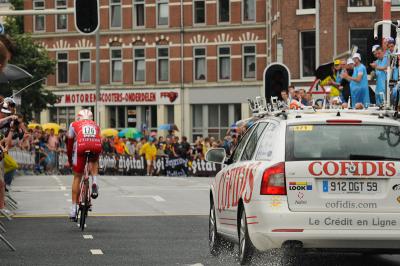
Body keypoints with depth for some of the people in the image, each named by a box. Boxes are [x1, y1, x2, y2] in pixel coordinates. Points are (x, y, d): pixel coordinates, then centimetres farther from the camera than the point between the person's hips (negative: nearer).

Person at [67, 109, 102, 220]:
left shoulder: (74, 125, 29)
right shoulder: (95, 126, 35)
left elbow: (70, 144, 32)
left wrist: (69, 159, 46)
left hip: (81, 147, -1)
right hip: (96, 147, 1)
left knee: (77, 178, 11)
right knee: (94, 161, 38)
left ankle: (74, 208, 11)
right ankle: (94, 181, 10)